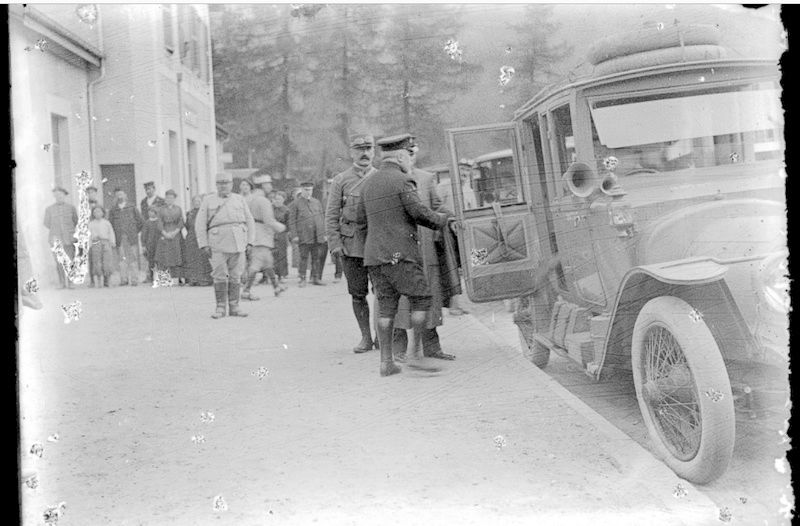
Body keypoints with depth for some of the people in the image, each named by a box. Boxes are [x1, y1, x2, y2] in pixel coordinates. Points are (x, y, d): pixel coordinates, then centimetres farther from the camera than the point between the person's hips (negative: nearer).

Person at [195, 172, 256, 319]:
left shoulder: (239, 199, 13)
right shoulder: (208, 201, 8)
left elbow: (249, 221, 13)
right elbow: (200, 224, 5)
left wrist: (250, 242, 4)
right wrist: (204, 245, -4)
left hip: (238, 244, 2)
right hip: (218, 244, -2)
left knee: (235, 276, 3)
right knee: (220, 276, -6)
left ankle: (234, 307, 9)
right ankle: (220, 308, 1)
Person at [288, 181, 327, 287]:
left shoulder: (317, 202, 16)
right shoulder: (295, 204, 3)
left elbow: (322, 218, 17)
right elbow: (292, 221, -1)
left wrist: (324, 233, 10)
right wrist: (294, 235, -10)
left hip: (317, 236, 4)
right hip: (304, 236, -4)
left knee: (316, 257, 5)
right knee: (304, 257, -5)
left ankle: (316, 278, 11)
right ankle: (302, 279, -1)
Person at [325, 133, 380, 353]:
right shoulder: (341, 180, 5)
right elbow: (331, 215, 4)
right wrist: (334, 243, -6)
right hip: (351, 244, 0)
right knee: (358, 293, 3)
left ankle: (381, 335, 16)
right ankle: (366, 337, 14)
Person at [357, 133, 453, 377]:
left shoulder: (368, 183, 15)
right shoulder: (402, 181, -8)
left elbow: (362, 218, 19)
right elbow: (420, 213, -11)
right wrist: (442, 219, 6)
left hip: (373, 255, 7)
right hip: (399, 254, -7)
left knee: (386, 307, 8)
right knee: (421, 298, 1)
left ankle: (386, 361, 7)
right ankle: (414, 354, -3)